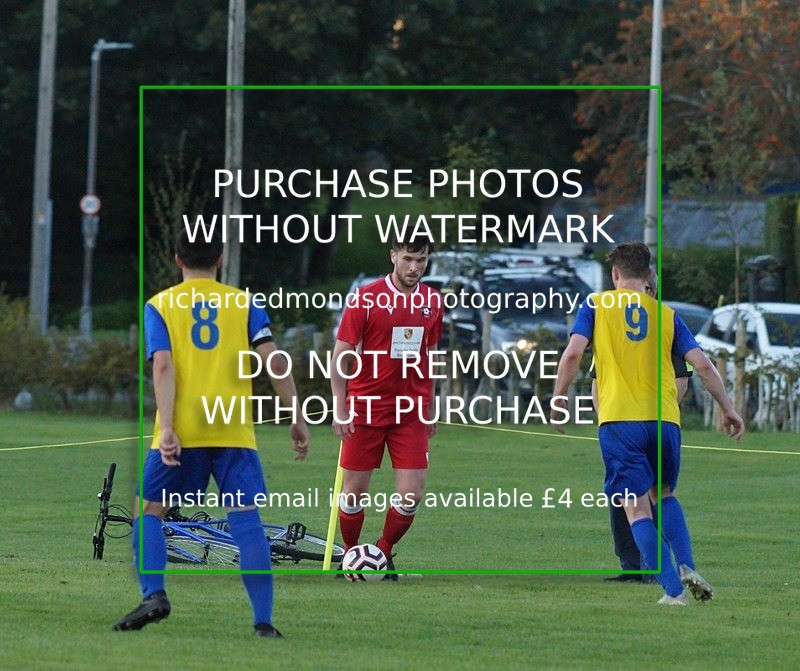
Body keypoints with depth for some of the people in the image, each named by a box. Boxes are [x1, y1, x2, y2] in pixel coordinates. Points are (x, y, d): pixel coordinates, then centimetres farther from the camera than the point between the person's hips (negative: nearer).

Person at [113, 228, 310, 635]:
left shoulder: (159, 306, 6)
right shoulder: (243, 303, 9)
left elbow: (163, 367, -7)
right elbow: (275, 364, 1)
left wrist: (166, 429, -14)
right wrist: (297, 419, 6)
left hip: (181, 432, -1)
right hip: (235, 431, 1)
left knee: (149, 511, 13)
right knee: (245, 517, -1)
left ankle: (153, 594, -6)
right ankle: (263, 620, -8)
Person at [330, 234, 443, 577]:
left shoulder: (432, 301, 6)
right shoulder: (366, 298, -7)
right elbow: (341, 354, -6)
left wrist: (430, 409, 18)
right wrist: (340, 409, -12)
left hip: (411, 412, 3)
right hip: (365, 410, -3)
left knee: (411, 495, -5)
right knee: (355, 492, 2)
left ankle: (383, 552, 19)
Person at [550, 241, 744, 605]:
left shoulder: (596, 305, 6)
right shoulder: (666, 314, 12)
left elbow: (573, 353, -6)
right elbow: (702, 365, 7)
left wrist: (557, 401, 4)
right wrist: (727, 409, 16)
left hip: (618, 420, -3)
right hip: (665, 419, 3)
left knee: (637, 507, -1)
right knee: (663, 495, 23)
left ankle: (674, 589, -10)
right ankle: (686, 568, 3)